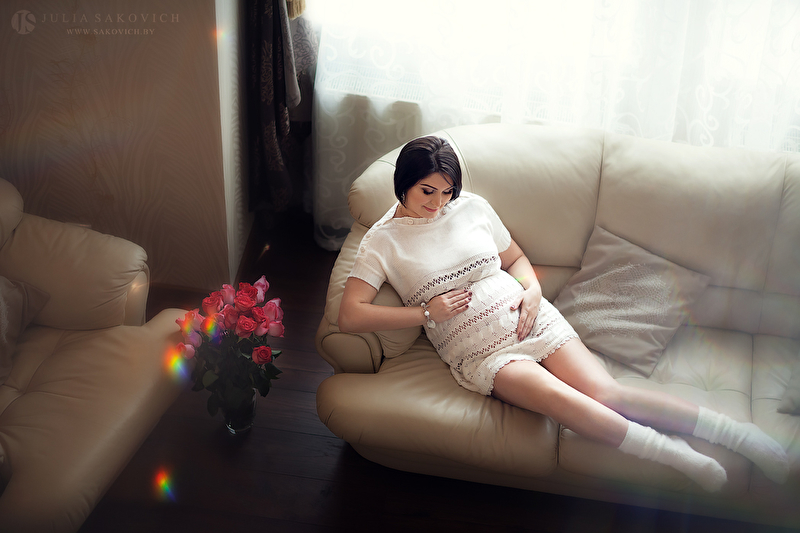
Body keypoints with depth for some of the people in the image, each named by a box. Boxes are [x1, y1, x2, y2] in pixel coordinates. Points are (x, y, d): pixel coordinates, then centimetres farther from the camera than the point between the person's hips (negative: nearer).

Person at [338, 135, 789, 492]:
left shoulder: (472, 207, 11)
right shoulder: (383, 241, 2)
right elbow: (350, 316, -6)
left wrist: (532, 289, 0)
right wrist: (427, 312, -11)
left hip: (526, 317, 3)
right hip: (478, 349, -3)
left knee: (605, 392, -19)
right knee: (561, 398, -32)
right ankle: (679, 456, -30)